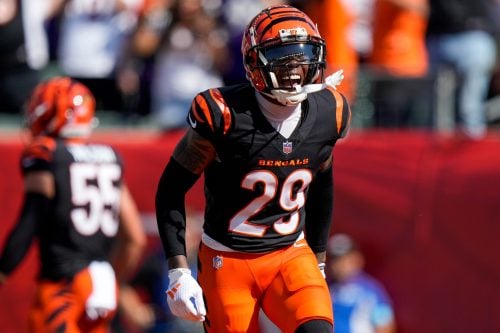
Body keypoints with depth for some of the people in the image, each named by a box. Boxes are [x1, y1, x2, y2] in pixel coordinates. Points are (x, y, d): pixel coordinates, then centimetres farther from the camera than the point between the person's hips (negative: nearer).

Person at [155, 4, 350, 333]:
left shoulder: (328, 114, -3)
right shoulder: (224, 115, -18)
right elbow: (171, 190, -9)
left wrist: (318, 260, 20)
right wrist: (178, 271, -12)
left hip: (291, 256, 3)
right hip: (228, 260, -3)